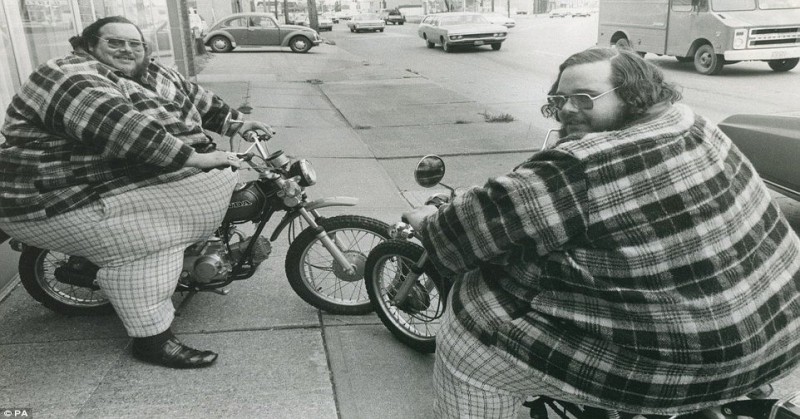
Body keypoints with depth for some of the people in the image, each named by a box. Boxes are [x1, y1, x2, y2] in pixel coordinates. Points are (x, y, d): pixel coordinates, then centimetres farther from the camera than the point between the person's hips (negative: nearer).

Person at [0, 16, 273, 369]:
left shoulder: (155, 76, 12)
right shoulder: (72, 79, -19)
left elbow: (197, 98, 23)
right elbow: (120, 129, -32)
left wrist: (235, 123, 11)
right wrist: (194, 158, -34)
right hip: (71, 200, -10)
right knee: (147, 247, -21)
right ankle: (152, 341, -10)